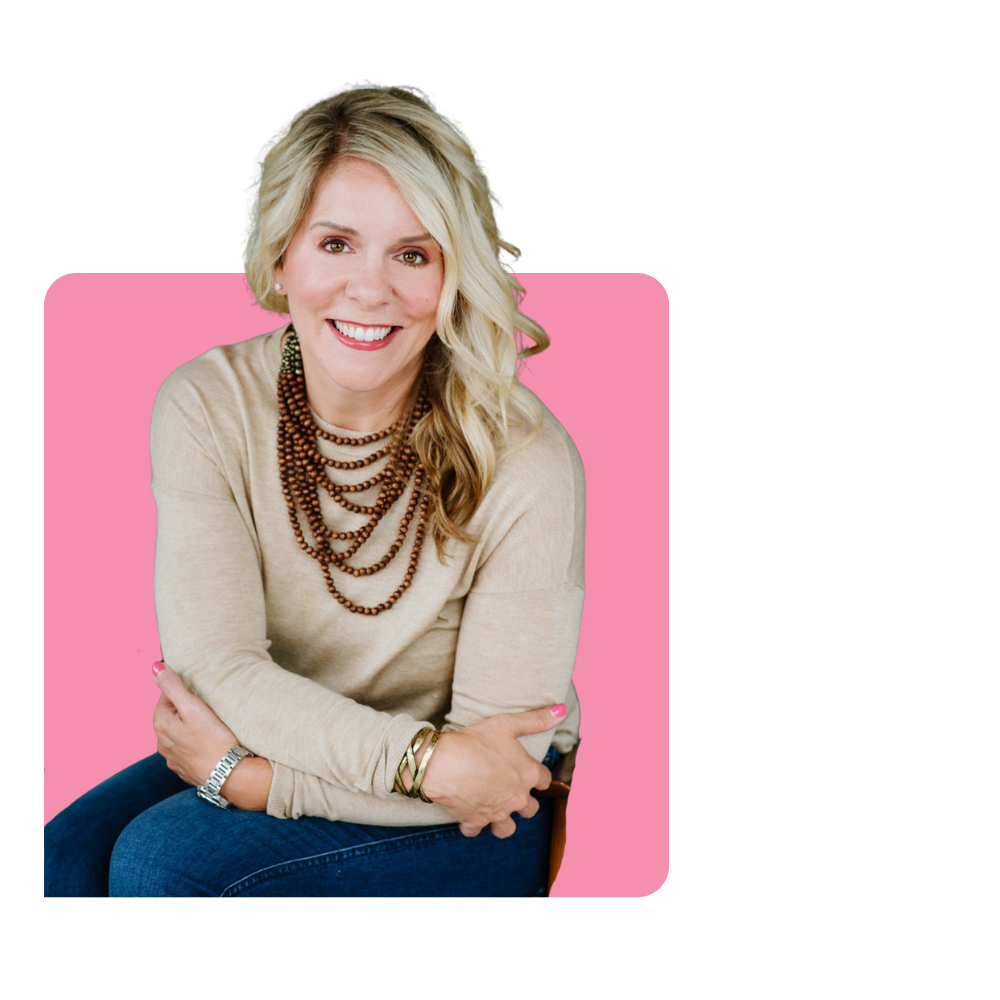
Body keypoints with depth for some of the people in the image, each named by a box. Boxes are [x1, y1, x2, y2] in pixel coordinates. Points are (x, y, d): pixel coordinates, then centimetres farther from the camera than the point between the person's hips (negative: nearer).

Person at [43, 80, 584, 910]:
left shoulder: (525, 461, -23)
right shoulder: (205, 407, -12)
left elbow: (505, 753, -20)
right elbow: (216, 664, -18)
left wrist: (248, 774, -21)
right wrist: (427, 760, -30)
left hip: (472, 834, -3)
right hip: (280, 746, 4)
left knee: (162, 855, -24)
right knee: (67, 860, -20)